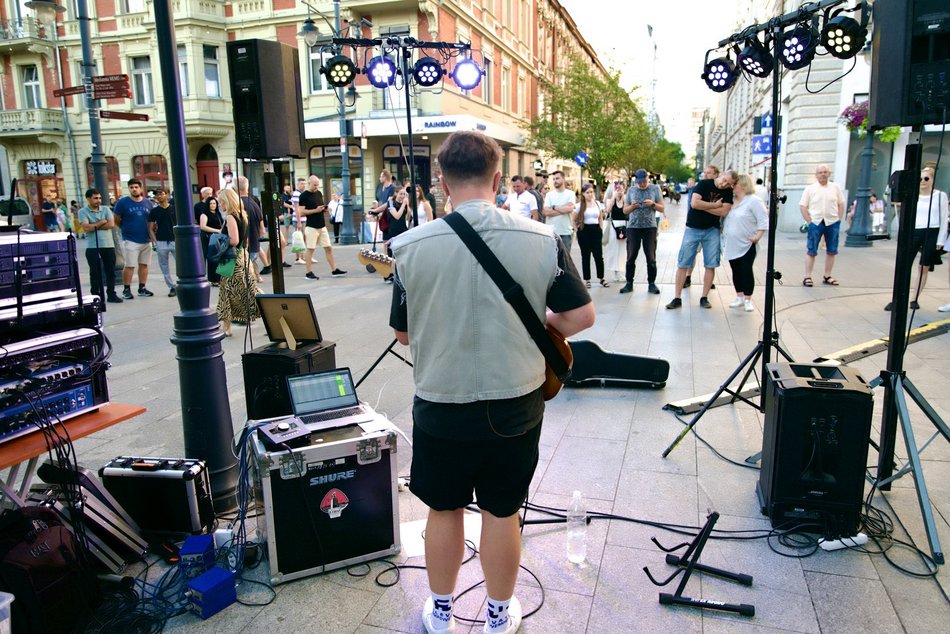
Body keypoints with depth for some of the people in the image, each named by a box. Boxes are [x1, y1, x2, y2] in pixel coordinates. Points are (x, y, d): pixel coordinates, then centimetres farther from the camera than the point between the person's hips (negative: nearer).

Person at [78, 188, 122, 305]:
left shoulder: (105, 209, 8)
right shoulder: (83, 212, 0)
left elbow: (111, 224, -6)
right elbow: (86, 228, -13)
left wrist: (94, 226, -7)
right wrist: (102, 222, -5)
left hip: (109, 245, 3)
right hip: (93, 247, -3)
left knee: (110, 271, 7)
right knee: (95, 273, 4)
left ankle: (111, 294, 16)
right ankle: (96, 296, 11)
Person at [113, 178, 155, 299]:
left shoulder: (147, 203, 9)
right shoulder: (122, 202, -3)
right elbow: (116, 220, 2)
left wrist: (150, 231, 9)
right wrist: (126, 229, 4)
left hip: (146, 240, 4)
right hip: (130, 240, -4)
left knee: (144, 265, 8)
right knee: (129, 266, -4)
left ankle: (142, 288, 17)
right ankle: (126, 289, 5)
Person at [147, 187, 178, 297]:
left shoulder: (174, 208, 5)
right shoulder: (154, 211, 6)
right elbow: (151, 228, 7)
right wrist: (154, 242, -3)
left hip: (175, 240, -1)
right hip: (161, 242, 1)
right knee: (164, 267, 4)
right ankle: (172, 287, 13)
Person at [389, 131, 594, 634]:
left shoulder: (411, 246, -12)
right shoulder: (542, 239, -11)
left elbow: (403, 333, -1)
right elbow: (582, 317, -5)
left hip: (441, 405, 0)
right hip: (515, 405, 1)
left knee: (443, 509, 20)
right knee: (502, 513, 18)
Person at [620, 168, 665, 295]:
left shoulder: (655, 189, 4)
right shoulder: (631, 190, 8)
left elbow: (662, 209, 4)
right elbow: (625, 210, 10)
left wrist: (653, 204, -15)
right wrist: (632, 206, -11)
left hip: (650, 227, -1)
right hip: (633, 227, 1)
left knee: (651, 257, 1)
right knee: (631, 257, 3)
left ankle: (651, 284, 8)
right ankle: (629, 283, 10)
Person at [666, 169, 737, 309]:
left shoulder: (728, 192, 2)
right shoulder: (704, 184, -6)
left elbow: (724, 212, -11)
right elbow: (694, 203, -19)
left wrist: (703, 206, -14)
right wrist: (715, 205, -13)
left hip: (712, 231, 3)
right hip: (693, 229, -2)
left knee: (710, 265, 2)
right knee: (683, 264, -2)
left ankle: (704, 298, 13)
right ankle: (677, 298, 4)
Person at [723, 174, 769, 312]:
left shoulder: (754, 200, -10)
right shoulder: (731, 200, 11)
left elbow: (763, 220, -14)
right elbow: (725, 218, 22)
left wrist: (757, 236, -21)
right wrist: (722, 230, 12)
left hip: (746, 245, -6)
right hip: (731, 244, 6)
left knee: (746, 271, -3)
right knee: (736, 271, 11)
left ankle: (748, 300, 5)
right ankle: (739, 297, 21)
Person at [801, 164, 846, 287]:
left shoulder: (835, 187, 8)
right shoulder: (810, 188, 1)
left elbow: (841, 204, 12)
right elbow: (802, 206, 0)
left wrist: (838, 219, 2)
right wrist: (809, 221, -7)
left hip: (832, 223, 3)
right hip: (816, 223, -3)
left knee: (831, 251, 8)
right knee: (811, 251, -3)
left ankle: (827, 276, 18)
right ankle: (807, 277, 1)